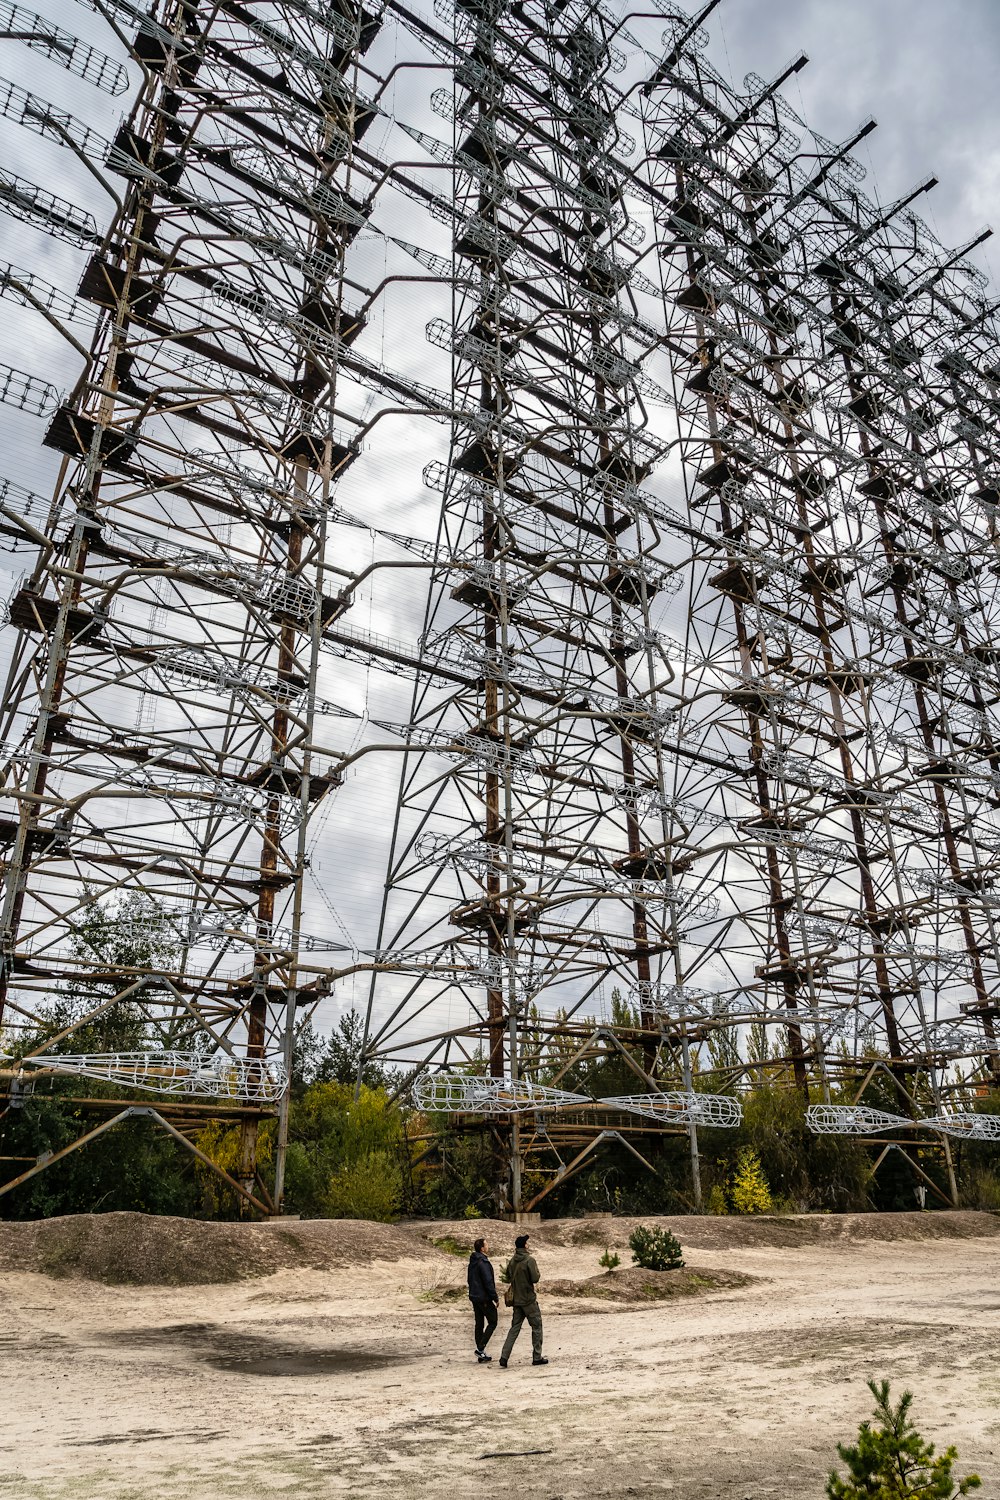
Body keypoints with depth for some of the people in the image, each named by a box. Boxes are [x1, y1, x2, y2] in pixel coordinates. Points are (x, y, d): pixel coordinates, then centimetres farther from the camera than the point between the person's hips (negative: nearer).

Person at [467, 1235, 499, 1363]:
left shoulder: (472, 1262, 11)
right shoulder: (483, 1262, -18)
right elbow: (488, 1282, -20)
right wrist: (495, 1298, -14)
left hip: (475, 1297, 9)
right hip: (484, 1298, -9)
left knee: (479, 1324, 11)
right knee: (492, 1323, 1)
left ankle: (481, 1355, 14)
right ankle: (480, 1348, -6)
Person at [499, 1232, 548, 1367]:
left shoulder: (512, 1261, 4)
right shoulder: (529, 1260, -16)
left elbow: (507, 1276, 12)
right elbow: (535, 1278, -18)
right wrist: (536, 1270, 0)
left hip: (516, 1300, 6)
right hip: (529, 1299, -6)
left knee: (514, 1328, 10)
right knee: (536, 1327, 9)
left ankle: (504, 1358, 2)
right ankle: (537, 1357, 11)